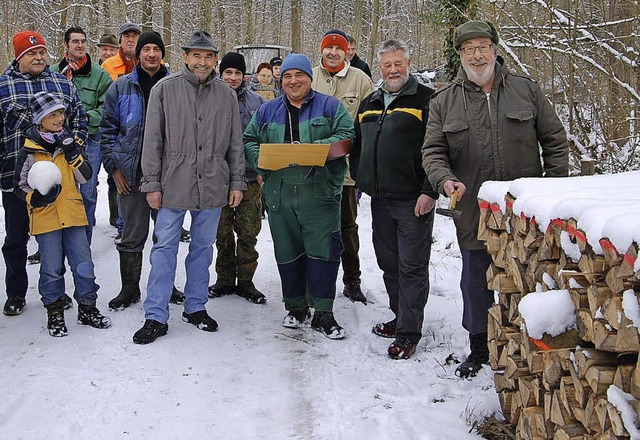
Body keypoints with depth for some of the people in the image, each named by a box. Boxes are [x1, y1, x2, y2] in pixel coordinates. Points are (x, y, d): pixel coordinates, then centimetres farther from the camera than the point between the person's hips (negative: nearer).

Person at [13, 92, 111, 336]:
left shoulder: (70, 143, 7)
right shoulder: (29, 151, -3)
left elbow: (85, 177, 2)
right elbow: (20, 186, 1)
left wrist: (73, 155, -12)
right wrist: (38, 197, -18)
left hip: (73, 214, 3)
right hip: (45, 218, -3)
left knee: (84, 265, 5)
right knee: (52, 269, 4)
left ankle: (87, 308, 20)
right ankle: (54, 313, 18)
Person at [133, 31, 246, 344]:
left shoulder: (226, 95, 7)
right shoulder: (165, 89, -1)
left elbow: (235, 143, 11)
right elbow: (153, 140, -1)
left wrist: (237, 182, 6)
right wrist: (152, 183, -5)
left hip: (212, 186, 3)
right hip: (173, 185, -2)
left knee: (203, 247, 12)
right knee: (165, 248, -1)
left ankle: (196, 307, 25)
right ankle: (156, 316, 5)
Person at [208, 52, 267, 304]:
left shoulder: (255, 101, 5)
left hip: (249, 177, 0)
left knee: (248, 233, 3)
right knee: (223, 233, 8)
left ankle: (246, 281, 15)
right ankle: (225, 280, 21)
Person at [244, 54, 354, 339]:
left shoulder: (329, 106, 5)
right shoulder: (268, 110, 15)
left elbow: (346, 136, -6)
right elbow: (249, 141, 15)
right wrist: (261, 157, -7)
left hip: (319, 193, -3)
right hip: (279, 195, 3)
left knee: (322, 251, -6)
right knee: (287, 252, 9)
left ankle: (323, 313, 2)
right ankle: (295, 306, 23)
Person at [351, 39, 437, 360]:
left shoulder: (426, 100, -5)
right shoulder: (369, 104, 16)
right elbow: (357, 148, 26)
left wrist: (430, 192, -17)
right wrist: (359, 181, 17)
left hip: (413, 201, -7)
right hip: (379, 200, 7)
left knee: (412, 267, -2)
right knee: (388, 263, 15)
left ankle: (408, 332, 3)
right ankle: (400, 317, 29)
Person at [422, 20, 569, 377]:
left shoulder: (526, 90, 3)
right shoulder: (444, 102, 3)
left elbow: (555, 140, 7)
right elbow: (433, 151, 3)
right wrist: (445, 179, -17)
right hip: (474, 214, 1)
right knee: (476, 284, 11)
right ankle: (479, 349, 29)